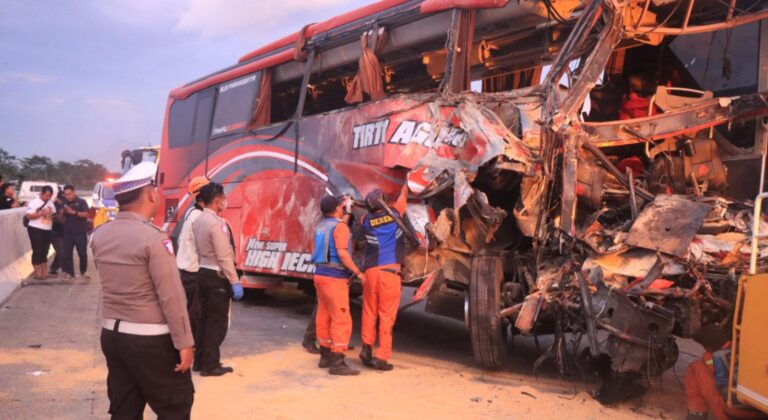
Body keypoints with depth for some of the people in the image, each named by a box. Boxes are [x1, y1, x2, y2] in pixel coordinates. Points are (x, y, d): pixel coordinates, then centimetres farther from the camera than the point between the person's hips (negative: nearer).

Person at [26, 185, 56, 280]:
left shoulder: (51, 203, 10)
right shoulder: (34, 203, -9)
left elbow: (54, 214, 20)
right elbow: (28, 216, -15)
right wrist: (41, 213, -22)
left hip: (47, 230, 6)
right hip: (36, 230, -6)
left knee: (45, 251, 11)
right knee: (37, 251, -2)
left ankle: (44, 272, 17)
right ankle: (37, 273, 4)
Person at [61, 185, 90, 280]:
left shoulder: (81, 202, -2)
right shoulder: (64, 204, 9)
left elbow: (86, 214, -13)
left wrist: (74, 212, -23)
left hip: (80, 232, -3)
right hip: (67, 233, 3)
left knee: (82, 253, 3)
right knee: (67, 254, 1)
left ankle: (84, 272, 18)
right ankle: (69, 272, 8)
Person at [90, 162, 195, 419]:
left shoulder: (99, 236, 3)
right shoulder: (153, 237, -18)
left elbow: (113, 282, 12)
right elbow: (171, 297, -18)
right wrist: (184, 342, -13)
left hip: (112, 334, 7)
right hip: (151, 339, -7)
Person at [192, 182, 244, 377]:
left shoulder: (198, 220, 8)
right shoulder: (216, 223, -19)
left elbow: (198, 249, 11)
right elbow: (224, 257, -21)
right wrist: (235, 282, -18)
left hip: (203, 273, 9)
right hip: (217, 276, -9)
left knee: (204, 318, 15)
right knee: (217, 321, 0)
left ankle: (200, 360, 23)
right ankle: (210, 365, 5)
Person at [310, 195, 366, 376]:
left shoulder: (319, 227, 14)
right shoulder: (340, 226, -12)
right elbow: (342, 253, -21)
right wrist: (358, 273, -15)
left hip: (320, 274, 9)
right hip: (335, 278, -9)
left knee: (324, 317, 14)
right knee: (341, 320, -7)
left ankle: (325, 356, 23)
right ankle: (337, 362, -8)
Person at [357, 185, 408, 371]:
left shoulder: (366, 221, 7)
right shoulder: (394, 214, 4)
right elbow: (403, 196, 24)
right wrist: (406, 183, 41)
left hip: (370, 271, 3)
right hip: (390, 271, -3)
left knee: (369, 312, 15)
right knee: (387, 315, 0)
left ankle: (367, 348, 10)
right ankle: (382, 356, -1)